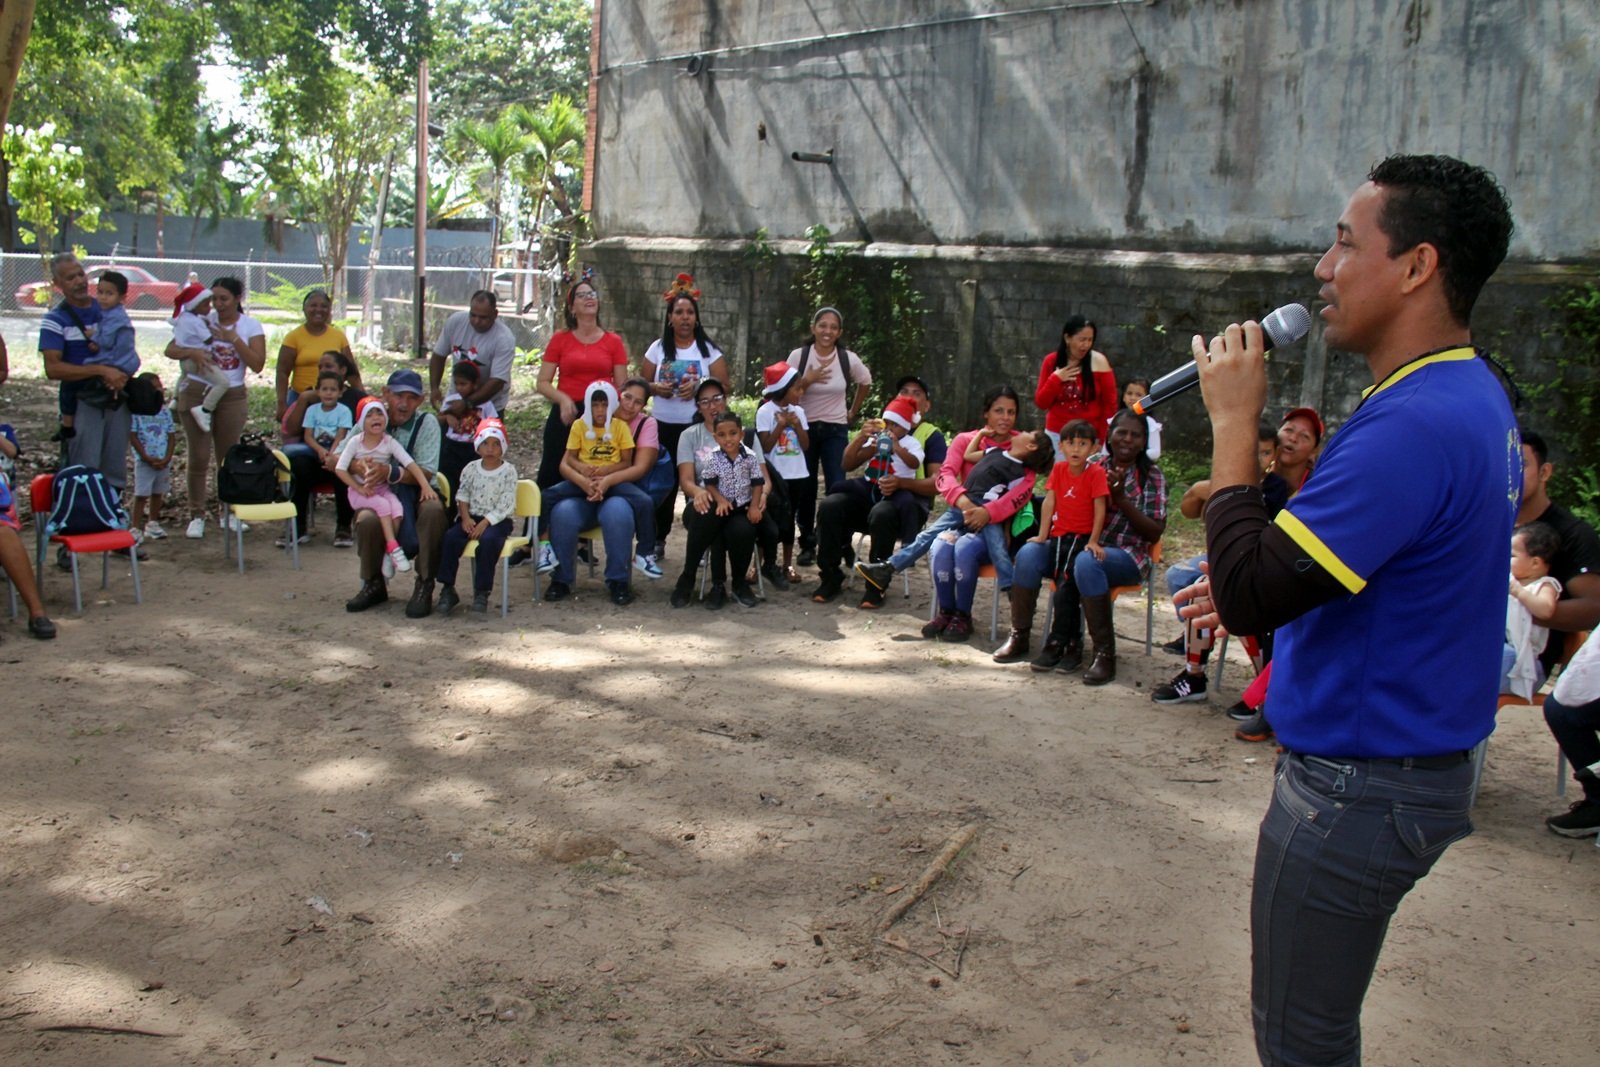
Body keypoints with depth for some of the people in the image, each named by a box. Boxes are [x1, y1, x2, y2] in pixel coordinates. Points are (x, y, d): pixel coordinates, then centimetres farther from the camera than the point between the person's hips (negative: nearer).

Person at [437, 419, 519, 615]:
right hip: (473, 517, 4)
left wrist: (485, 523, -20)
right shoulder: (471, 468, 10)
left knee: (488, 539, -35)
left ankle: (481, 593, -24)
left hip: (498, 520, -4)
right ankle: (447, 589, -16)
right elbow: (462, 496, 10)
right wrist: (466, 518, -9)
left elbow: (506, 505, -10)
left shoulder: (508, 471, -2)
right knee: (450, 536, -23)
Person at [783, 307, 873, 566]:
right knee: (805, 489, 6)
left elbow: (865, 382, 18)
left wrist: (853, 411, 16)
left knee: (837, 488, -9)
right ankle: (807, 544, 19)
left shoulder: (848, 358, -2)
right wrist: (806, 380, -18)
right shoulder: (798, 356, -5)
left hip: (836, 430, 0)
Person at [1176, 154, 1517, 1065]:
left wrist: (1235, 422, -21)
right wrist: (1266, 591, 12)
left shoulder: (1415, 425, -27)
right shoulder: (1474, 394, 7)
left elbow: (1251, 595, -29)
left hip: (1362, 786, -10)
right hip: (1425, 759, 10)